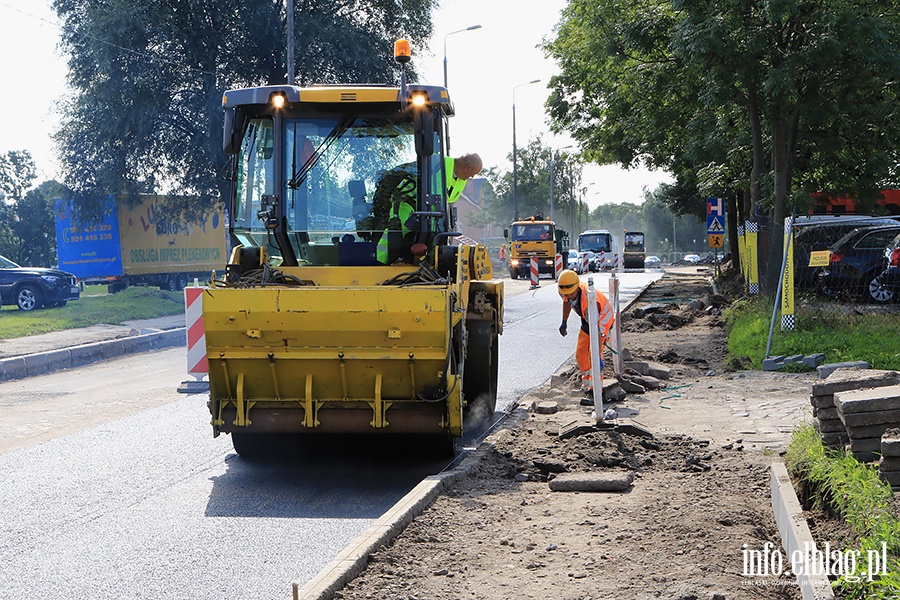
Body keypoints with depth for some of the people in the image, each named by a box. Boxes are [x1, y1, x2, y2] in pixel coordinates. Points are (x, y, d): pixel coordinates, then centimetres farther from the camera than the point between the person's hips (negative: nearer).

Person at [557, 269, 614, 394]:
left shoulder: (589, 301, -44)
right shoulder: (566, 293, -22)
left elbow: (596, 331, -46)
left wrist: (598, 357, -49)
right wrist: (564, 322, 16)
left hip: (602, 320, -7)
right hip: (587, 321, 7)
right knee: (581, 353, 6)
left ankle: (596, 386, -3)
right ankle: (587, 382, 28)